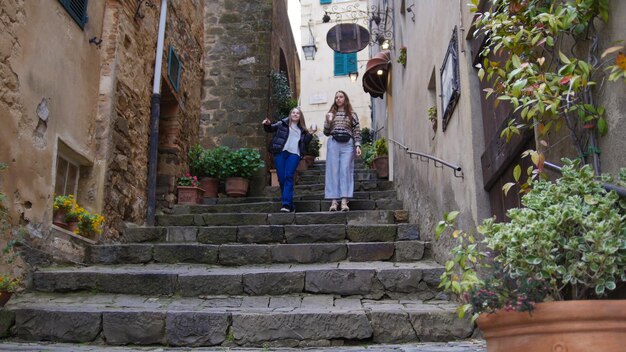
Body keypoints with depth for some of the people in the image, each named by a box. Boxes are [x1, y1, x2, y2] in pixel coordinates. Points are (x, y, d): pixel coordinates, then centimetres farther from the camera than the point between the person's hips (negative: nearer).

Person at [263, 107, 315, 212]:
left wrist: (310, 134, 7)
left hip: (294, 154, 0)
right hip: (280, 152, 0)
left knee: (288, 177, -15)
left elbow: (305, 143, 19)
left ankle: (286, 204, -19)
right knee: (281, 178, -2)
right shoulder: (283, 124, 13)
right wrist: (267, 124, -6)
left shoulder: (302, 129, 20)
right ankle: (290, 205, 8)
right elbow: (270, 129, 14)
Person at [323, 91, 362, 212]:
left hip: (347, 144, -1)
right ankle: (333, 201, -7)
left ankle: (344, 201, -13)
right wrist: (328, 122, -3)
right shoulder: (331, 114, 16)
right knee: (333, 171, -5)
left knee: (345, 171, -8)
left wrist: (358, 145, -6)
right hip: (333, 143, 1)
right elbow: (326, 133, 14)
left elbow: (357, 131, 6)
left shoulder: (352, 114, 11)